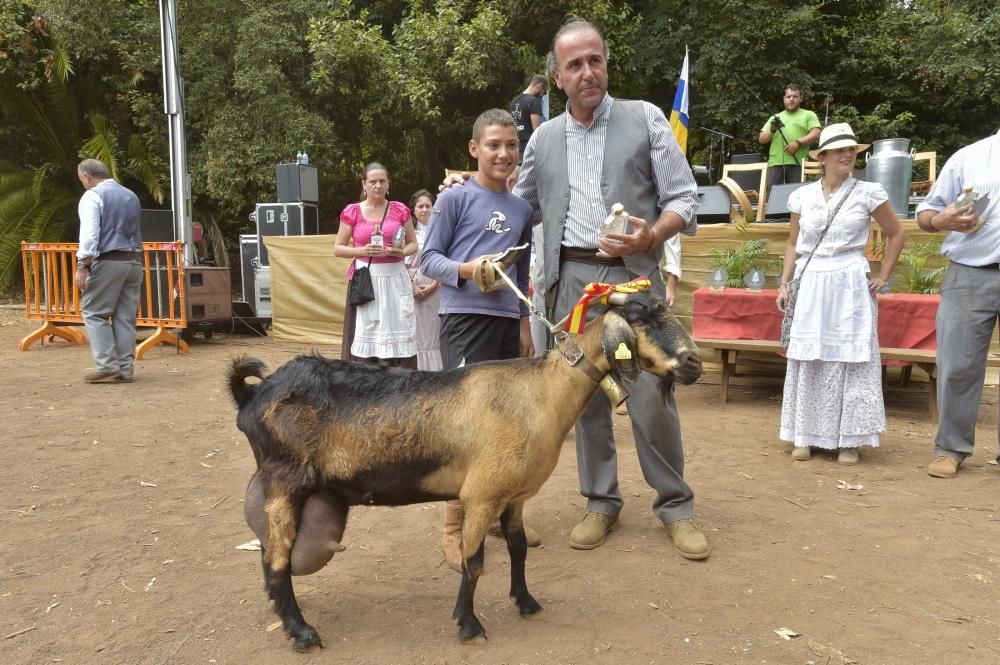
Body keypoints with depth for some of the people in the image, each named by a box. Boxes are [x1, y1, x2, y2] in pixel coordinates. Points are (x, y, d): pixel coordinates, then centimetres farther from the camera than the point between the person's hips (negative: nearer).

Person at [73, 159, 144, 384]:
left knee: (94, 313, 2)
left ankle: (107, 367, -4)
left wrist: (82, 266, -17)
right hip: (134, 260, 7)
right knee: (125, 317, 8)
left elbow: (89, 233, -15)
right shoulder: (131, 195, 18)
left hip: (108, 261, -7)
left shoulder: (93, 196, -5)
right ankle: (126, 369, 8)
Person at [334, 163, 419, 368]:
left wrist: (401, 251, -9)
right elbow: (338, 248, 6)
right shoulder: (352, 212, 4)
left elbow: (413, 244, 14)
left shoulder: (400, 210, 7)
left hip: (395, 279, 1)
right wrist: (362, 251, -11)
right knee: (365, 335, -4)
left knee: (396, 333, -2)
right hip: (365, 279, -1)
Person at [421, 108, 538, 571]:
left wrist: (524, 324, 18)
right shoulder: (454, 199, -1)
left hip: (507, 322, 6)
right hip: (465, 319, -6)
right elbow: (428, 258, -3)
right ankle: (454, 528, 3)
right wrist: (466, 269, -20)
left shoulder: (521, 209, 14)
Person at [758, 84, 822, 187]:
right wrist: (772, 130, -4)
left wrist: (798, 143, -15)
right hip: (775, 163, 3)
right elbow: (762, 139, 16)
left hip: (797, 163, -3)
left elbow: (815, 134, 0)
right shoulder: (775, 118, 22)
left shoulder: (809, 115, 13)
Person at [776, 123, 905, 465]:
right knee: (807, 362, 3)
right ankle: (806, 436, 13)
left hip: (850, 287, -2)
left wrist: (883, 276, 3)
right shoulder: (802, 196, 6)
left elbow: (896, 235, 9)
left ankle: (848, 440, 9)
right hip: (810, 286, 2)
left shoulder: (868, 193, 0)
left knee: (850, 361, 1)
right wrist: (784, 284, 5)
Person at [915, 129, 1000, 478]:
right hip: (970, 276, -1)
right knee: (958, 365, 1)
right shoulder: (969, 157, 8)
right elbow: (925, 214, 9)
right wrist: (941, 220, -15)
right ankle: (951, 448, 10)